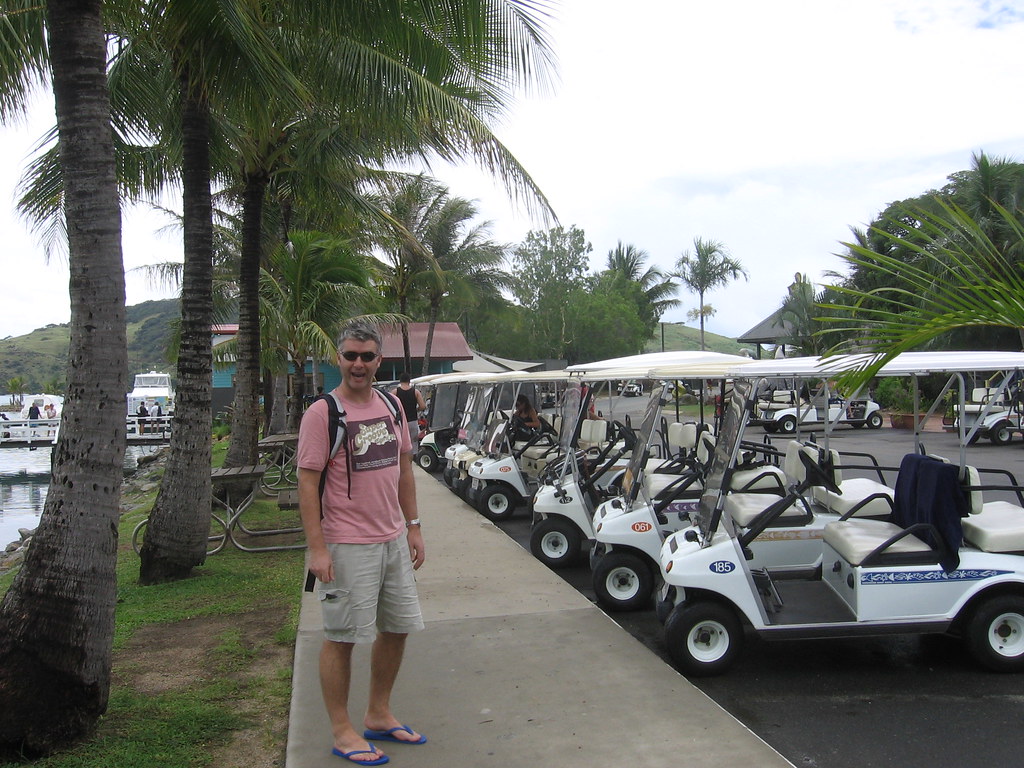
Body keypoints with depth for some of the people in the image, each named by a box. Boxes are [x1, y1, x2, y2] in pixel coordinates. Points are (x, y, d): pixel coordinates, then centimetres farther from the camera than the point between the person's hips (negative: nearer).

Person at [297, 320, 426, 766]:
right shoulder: (322, 413, -12)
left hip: (394, 540, 7)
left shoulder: (391, 405, 8)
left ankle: (379, 716, 31)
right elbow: (308, 482, -14)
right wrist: (316, 549, -19)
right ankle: (341, 730, 18)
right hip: (348, 545, -7)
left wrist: (413, 527, 13)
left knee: (397, 628, 15)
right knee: (342, 638, 2)